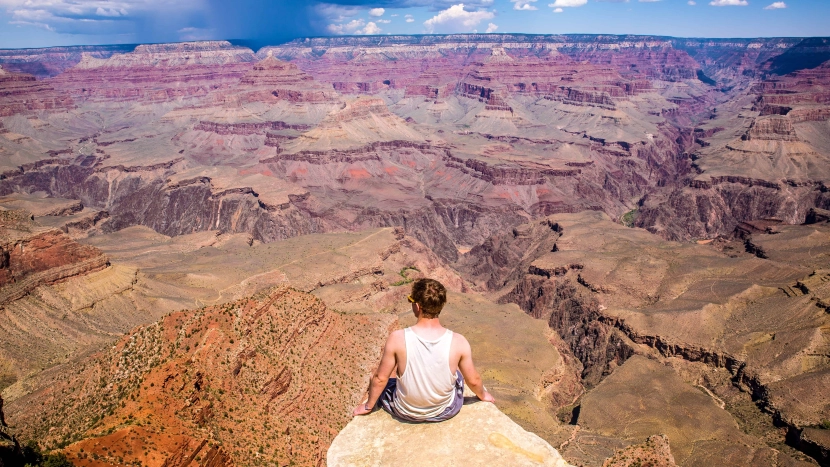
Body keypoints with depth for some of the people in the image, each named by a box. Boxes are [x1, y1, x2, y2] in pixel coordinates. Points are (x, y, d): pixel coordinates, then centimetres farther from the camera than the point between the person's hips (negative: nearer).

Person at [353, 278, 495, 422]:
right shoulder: (458, 342, -23)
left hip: (405, 413, -1)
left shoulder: (397, 339, -26)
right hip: (445, 413, 1)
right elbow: (473, 380, -7)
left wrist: (368, 405, 7)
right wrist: (483, 394, 16)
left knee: (378, 384, 28)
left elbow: (380, 378, -12)